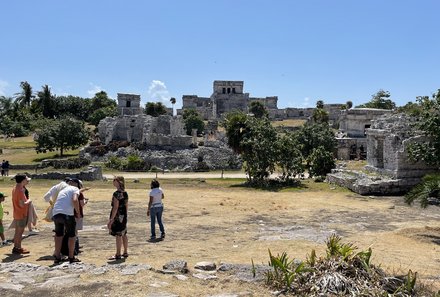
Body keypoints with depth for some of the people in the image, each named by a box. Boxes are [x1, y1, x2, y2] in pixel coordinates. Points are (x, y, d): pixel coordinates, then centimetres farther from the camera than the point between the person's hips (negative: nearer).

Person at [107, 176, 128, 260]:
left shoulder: (116, 194, -17)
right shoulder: (125, 193, 8)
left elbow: (115, 207, -19)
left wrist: (111, 219, -18)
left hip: (117, 216, -8)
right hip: (123, 217, 8)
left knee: (118, 235, -2)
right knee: (124, 234, 14)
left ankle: (118, 254, 4)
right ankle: (125, 252, 22)